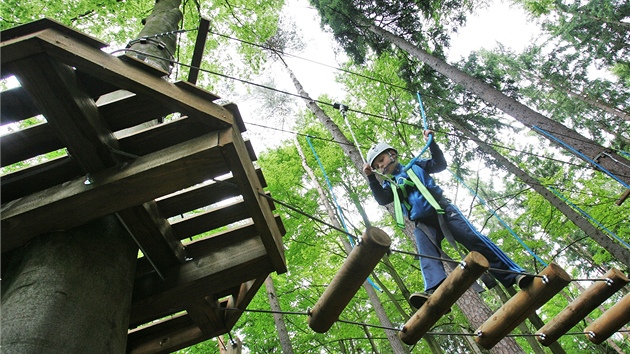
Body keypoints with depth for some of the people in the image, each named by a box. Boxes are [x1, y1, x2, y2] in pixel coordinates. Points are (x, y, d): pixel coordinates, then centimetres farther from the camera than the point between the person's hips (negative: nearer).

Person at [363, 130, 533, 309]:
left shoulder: (415, 165, 18)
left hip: (442, 211, -1)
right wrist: (371, 178, -10)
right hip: (422, 224, 1)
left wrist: (431, 143, -1)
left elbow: (440, 164, 10)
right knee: (427, 255, -26)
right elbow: (382, 200, 0)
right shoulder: (389, 184, 20)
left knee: (475, 239, -13)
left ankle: (514, 274, -11)